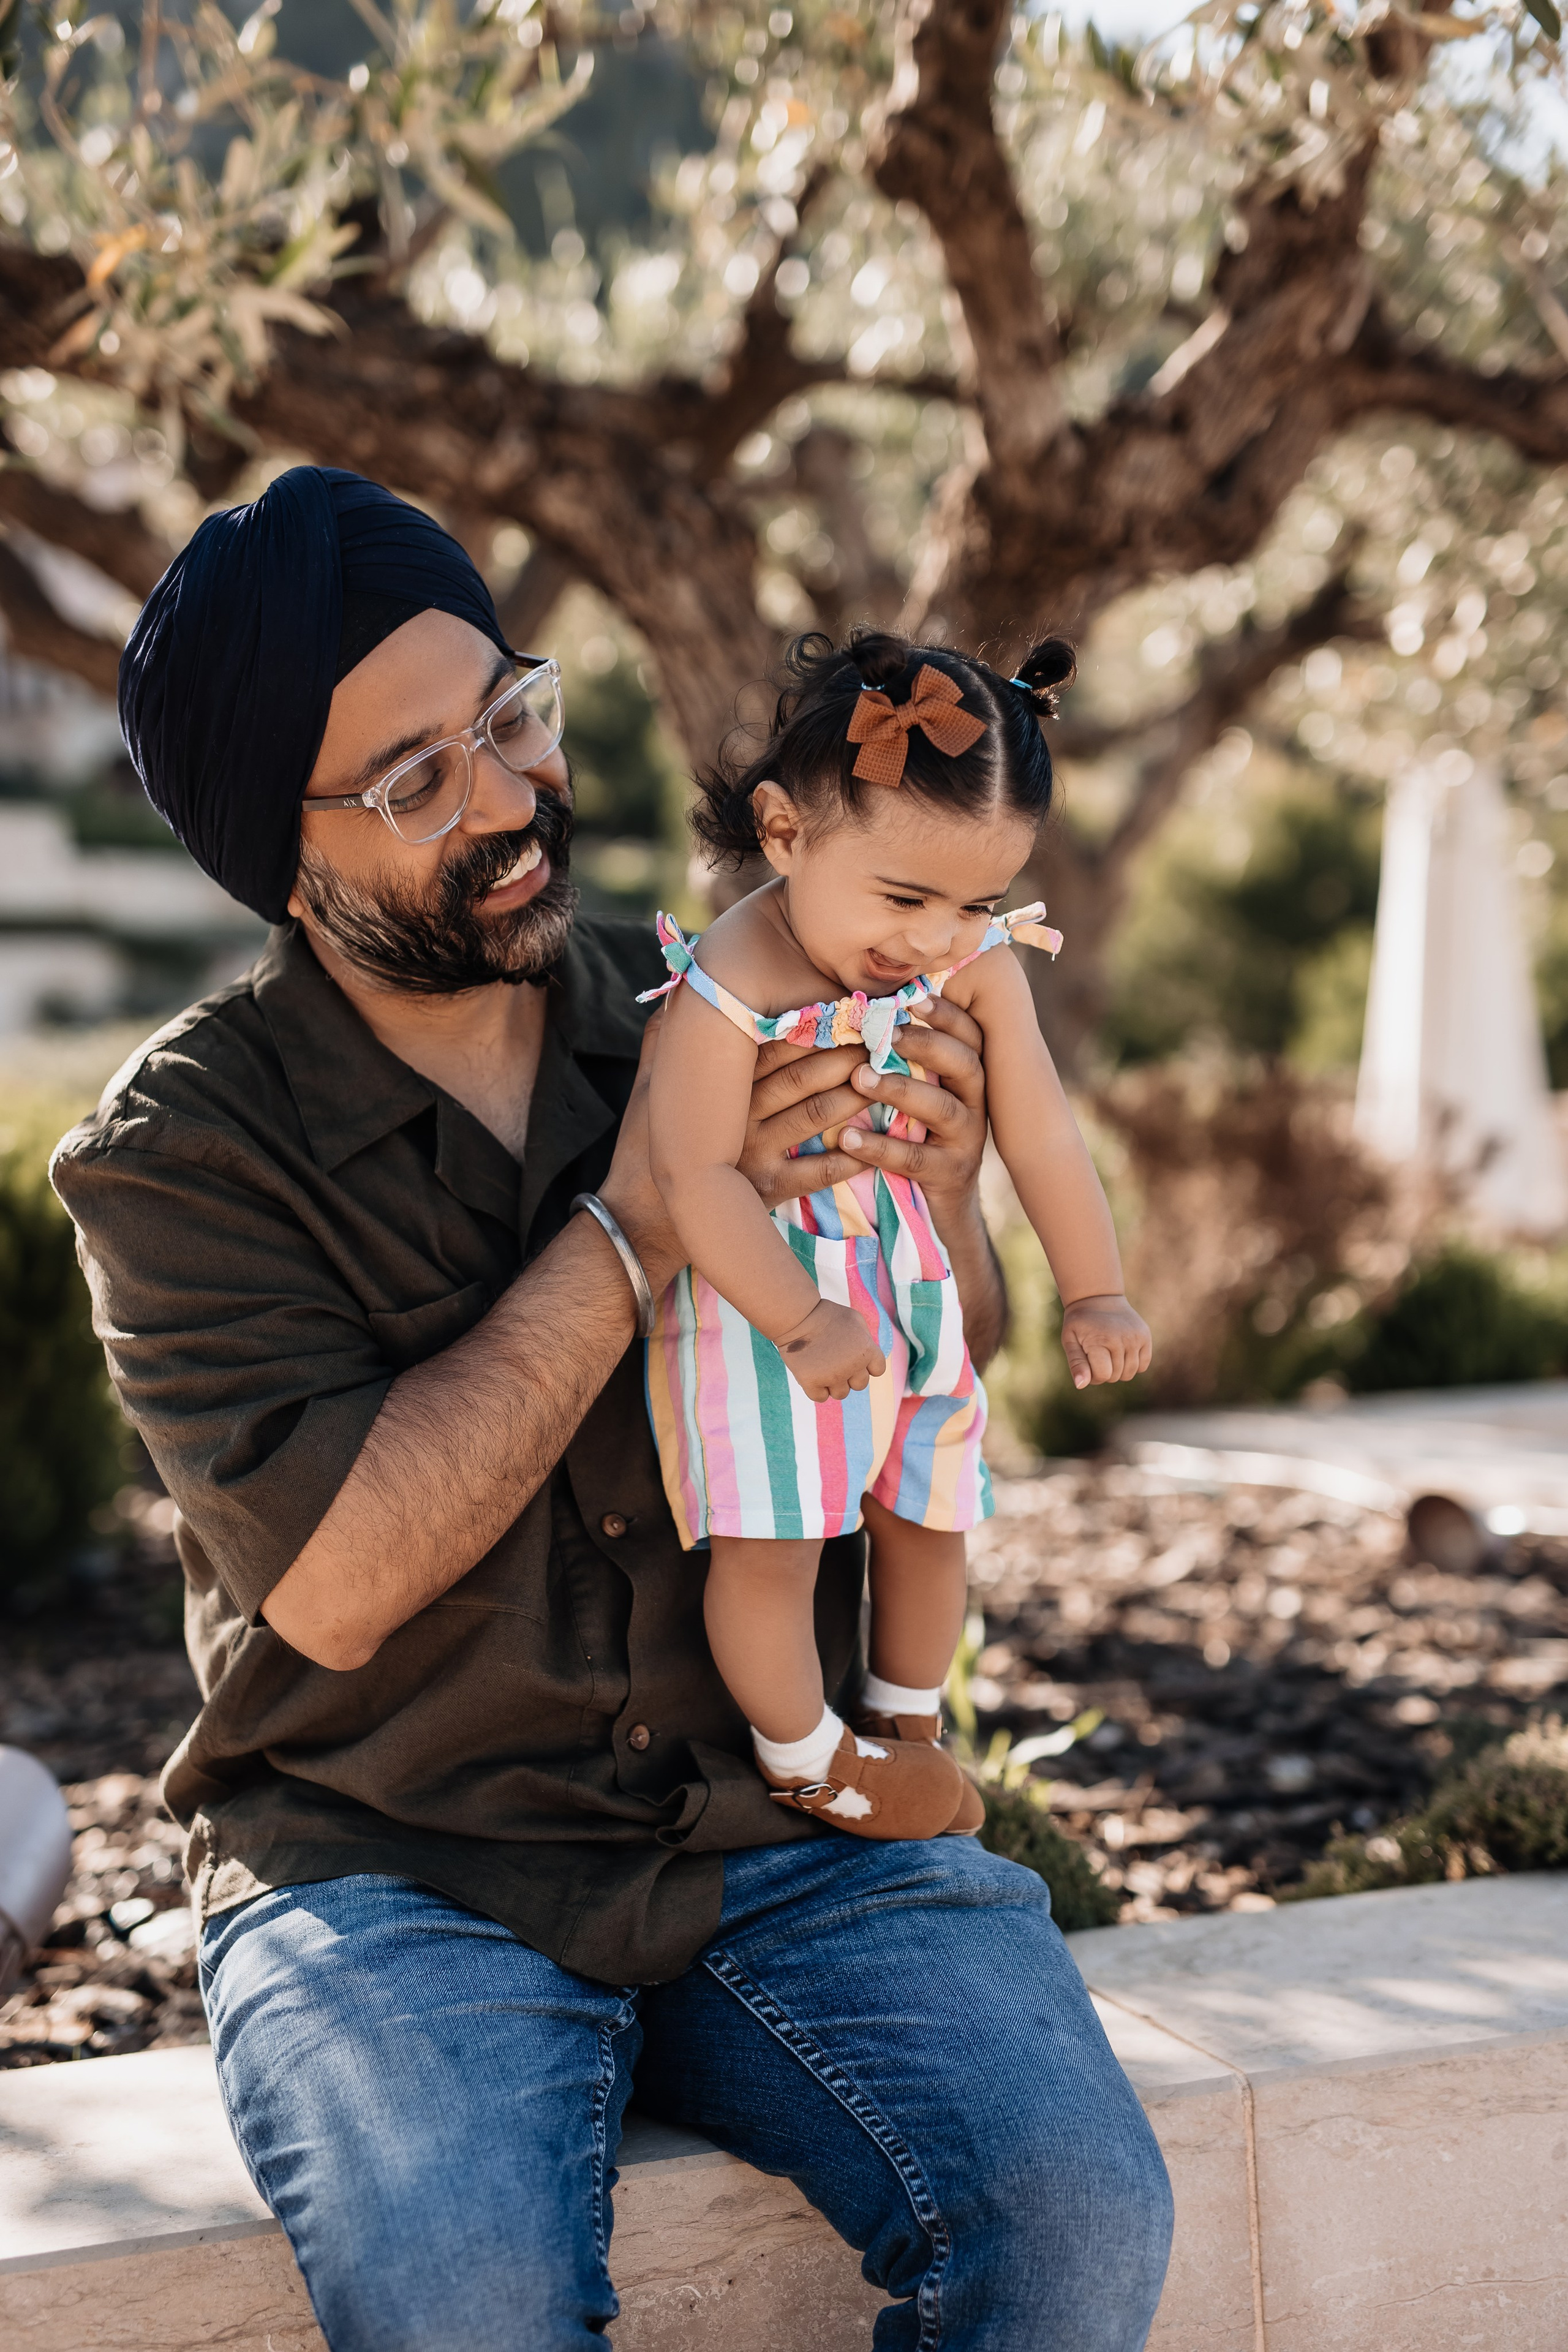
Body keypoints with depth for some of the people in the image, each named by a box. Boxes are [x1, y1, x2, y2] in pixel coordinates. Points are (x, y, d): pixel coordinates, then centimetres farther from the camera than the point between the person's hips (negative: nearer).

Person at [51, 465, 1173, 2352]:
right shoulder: (182, 1146, -6)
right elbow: (336, 1580, -18)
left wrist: (936, 1205, -10)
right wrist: (635, 1236, -18)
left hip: (776, 1835, 3)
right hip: (391, 1879, -2)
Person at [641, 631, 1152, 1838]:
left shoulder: (980, 968, -11)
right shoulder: (726, 990, -27)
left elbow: (1039, 1132, -5)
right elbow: (696, 1175, -25)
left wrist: (1094, 1292, -2)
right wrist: (804, 1322, -26)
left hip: (913, 1283, 6)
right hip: (762, 1291, -6)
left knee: (930, 1515, 17)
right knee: (769, 1542, -8)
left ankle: (906, 1729, 39)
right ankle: (804, 1758, 16)